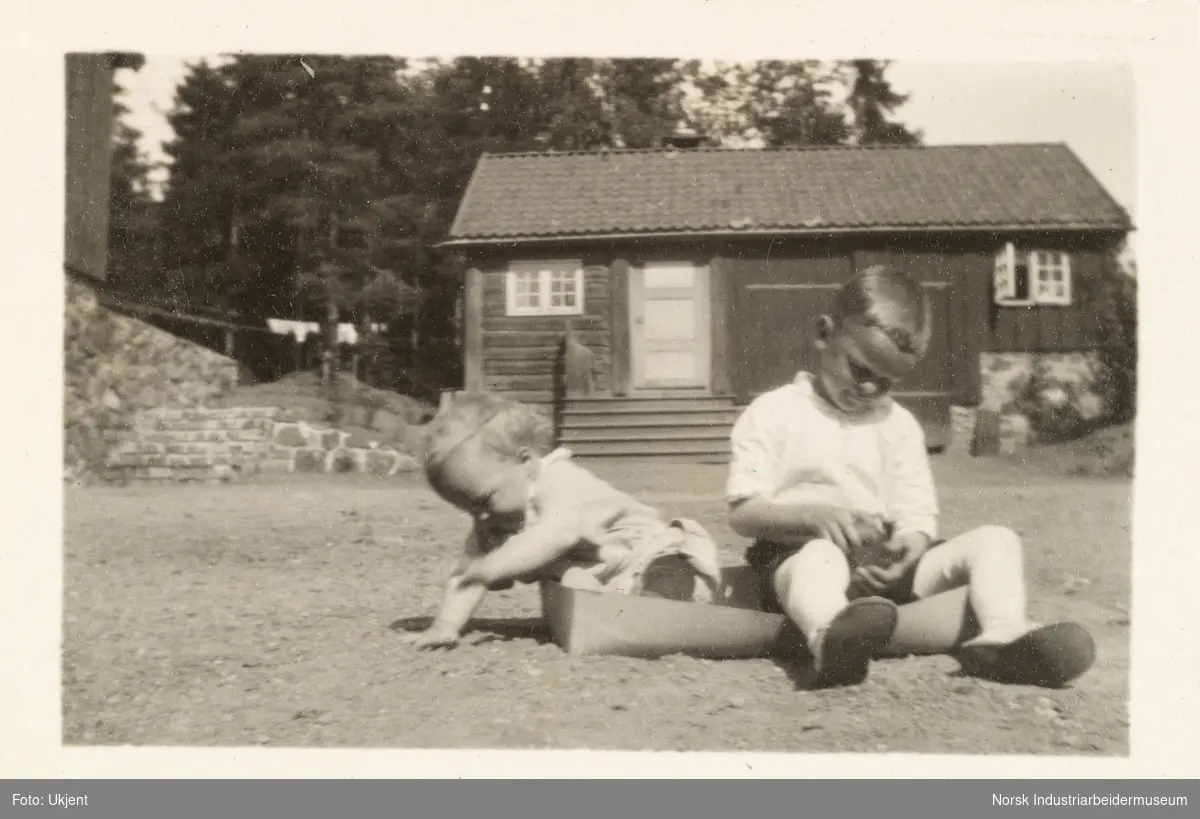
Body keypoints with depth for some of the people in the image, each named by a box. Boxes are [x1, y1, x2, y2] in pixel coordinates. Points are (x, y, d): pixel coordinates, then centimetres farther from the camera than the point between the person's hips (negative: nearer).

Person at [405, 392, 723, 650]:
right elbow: (465, 573, 2)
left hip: (661, 564, -12)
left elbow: (557, 533, -42)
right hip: (604, 588, 12)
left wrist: (491, 567, -46)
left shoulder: (563, 484, -22)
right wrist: (444, 626, -13)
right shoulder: (492, 521, 6)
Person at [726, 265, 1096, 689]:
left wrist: (912, 542, -16)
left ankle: (1002, 635, -38)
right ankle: (830, 641, -73)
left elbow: (916, 515, 10)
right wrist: (814, 514, -23)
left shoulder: (898, 424, 15)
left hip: (881, 563, 5)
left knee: (996, 539, -10)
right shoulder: (773, 413, 2)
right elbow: (742, 514, -5)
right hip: (799, 553, -5)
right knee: (821, 556, -41)